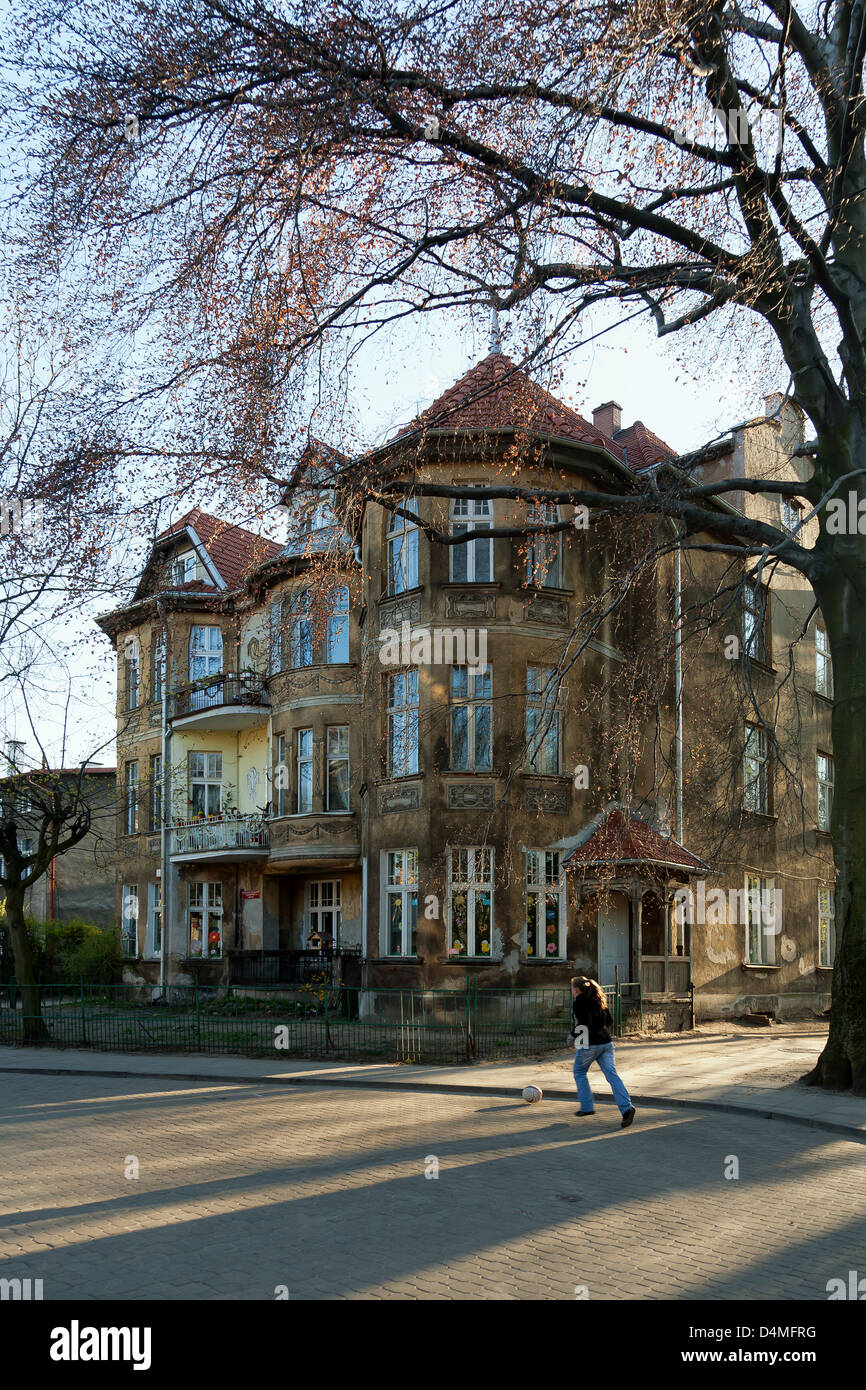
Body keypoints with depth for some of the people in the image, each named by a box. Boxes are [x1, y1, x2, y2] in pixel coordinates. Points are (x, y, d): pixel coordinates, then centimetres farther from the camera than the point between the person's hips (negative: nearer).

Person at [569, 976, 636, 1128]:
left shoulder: (578, 1002, -8)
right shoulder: (598, 1000, 15)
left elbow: (582, 1023, -20)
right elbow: (609, 1020, 18)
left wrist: (575, 1037, -7)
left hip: (589, 1045, -6)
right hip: (606, 1043, 6)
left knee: (579, 1073, 17)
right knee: (612, 1075, -2)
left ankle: (587, 1106, 17)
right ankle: (626, 1108, -18)